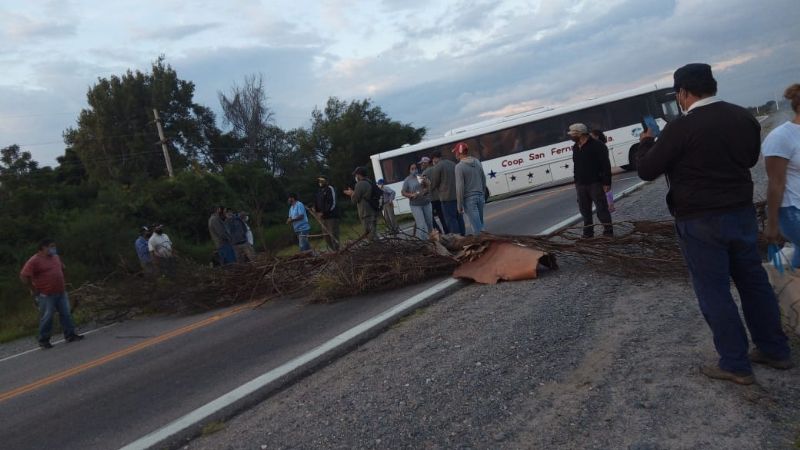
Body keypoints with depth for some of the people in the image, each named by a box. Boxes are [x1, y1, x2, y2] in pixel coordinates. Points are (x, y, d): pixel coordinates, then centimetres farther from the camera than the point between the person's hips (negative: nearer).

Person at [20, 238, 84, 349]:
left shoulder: (55, 257, 11)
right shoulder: (35, 261, -11)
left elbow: (61, 269, 28)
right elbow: (23, 276, -15)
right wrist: (34, 289, -12)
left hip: (61, 292, 7)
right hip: (46, 295, -7)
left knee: (66, 314, 8)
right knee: (46, 318, -1)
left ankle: (70, 335, 17)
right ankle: (43, 340, 12)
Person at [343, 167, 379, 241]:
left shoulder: (360, 184, -14)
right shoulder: (370, 183, 15)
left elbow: (355, 199, -10)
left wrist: (351, 193, 9)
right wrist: (353, 193, 27)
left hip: (366, 214, -10)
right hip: (373, 212, 10)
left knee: (371, 236, -8)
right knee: (373, 234, 16)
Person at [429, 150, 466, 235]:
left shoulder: (437, 167, -9)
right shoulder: (453, 164, 14)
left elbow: (433, 184, -6)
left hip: (447, 197, -8)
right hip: (458, 195, 8)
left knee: (451, 220, -3)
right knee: (459, 218, 15)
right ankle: (462, 236, 20)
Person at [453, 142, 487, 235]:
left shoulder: (459, 166, -14)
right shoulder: (477, 162, 6)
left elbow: (460, 187, -16)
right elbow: (484, 180, 14)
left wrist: (459, 205, -11)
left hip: (469, 199, -6)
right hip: (480, 196, 7)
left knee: (476, 226, -5)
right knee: (480, 223, 17)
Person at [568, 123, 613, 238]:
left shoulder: (597, 145, -10)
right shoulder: (575, 148, 12)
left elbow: (606, 165, -12)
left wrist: (606, 183, -16)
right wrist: (576, 182, 16)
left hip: (595, 184, -6)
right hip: (580, 184, 7)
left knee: (601, 208, -1)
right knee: (584, 209, 9)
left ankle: (608, 230, 7)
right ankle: (588, 231, 18)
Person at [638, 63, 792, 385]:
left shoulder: (681, 128, -18)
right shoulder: (744, 117, 4)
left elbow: (646, 171, -11)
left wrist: (648, 146, 8)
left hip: (700, 222, -7)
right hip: (742, 213, 7)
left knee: (714, 292, 3)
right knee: (754, 281, 18)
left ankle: (736, 365, 11)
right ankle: (775, 350, 30)